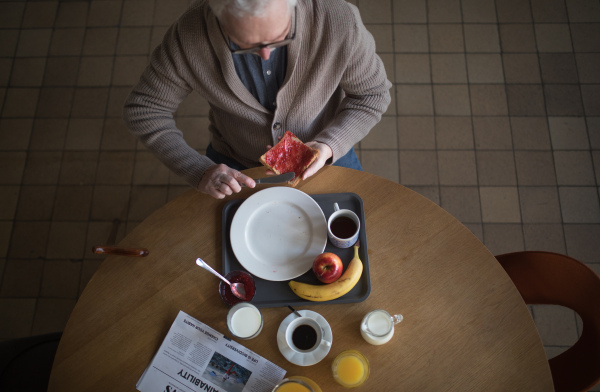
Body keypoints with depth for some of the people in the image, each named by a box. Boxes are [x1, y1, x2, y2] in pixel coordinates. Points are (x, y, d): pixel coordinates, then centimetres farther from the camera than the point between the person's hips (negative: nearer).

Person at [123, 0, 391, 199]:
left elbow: (372, 94, -12)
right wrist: (199, 171, -26)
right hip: (234, 164, 1)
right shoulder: (189, 34, -27)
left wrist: (329, 146, -28)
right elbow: (141, 110, -14)